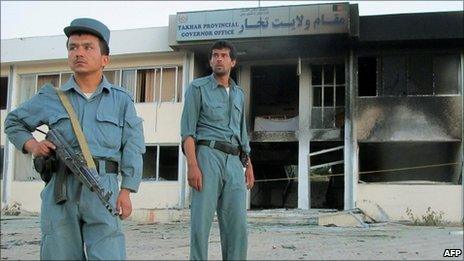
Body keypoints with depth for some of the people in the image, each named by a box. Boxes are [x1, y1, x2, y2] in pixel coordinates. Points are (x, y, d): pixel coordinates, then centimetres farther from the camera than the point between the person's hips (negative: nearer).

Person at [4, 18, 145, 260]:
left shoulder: (121, 100, 9)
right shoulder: (50, 98, 11)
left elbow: (132, 147, 4)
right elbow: (13, 123, 25)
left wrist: (126, 190, -5)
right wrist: (31, 145, 5)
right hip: (60, 188, 2)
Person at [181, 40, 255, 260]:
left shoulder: (239, 93, 21)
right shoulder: (198, 87, 5)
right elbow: (188, 130, -4)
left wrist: (249, 165, 17)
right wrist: (192, 165, -16)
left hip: (234, 160, 5)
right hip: (208, 154, -5)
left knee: (237, 223, -1)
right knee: (201, 222, -7)